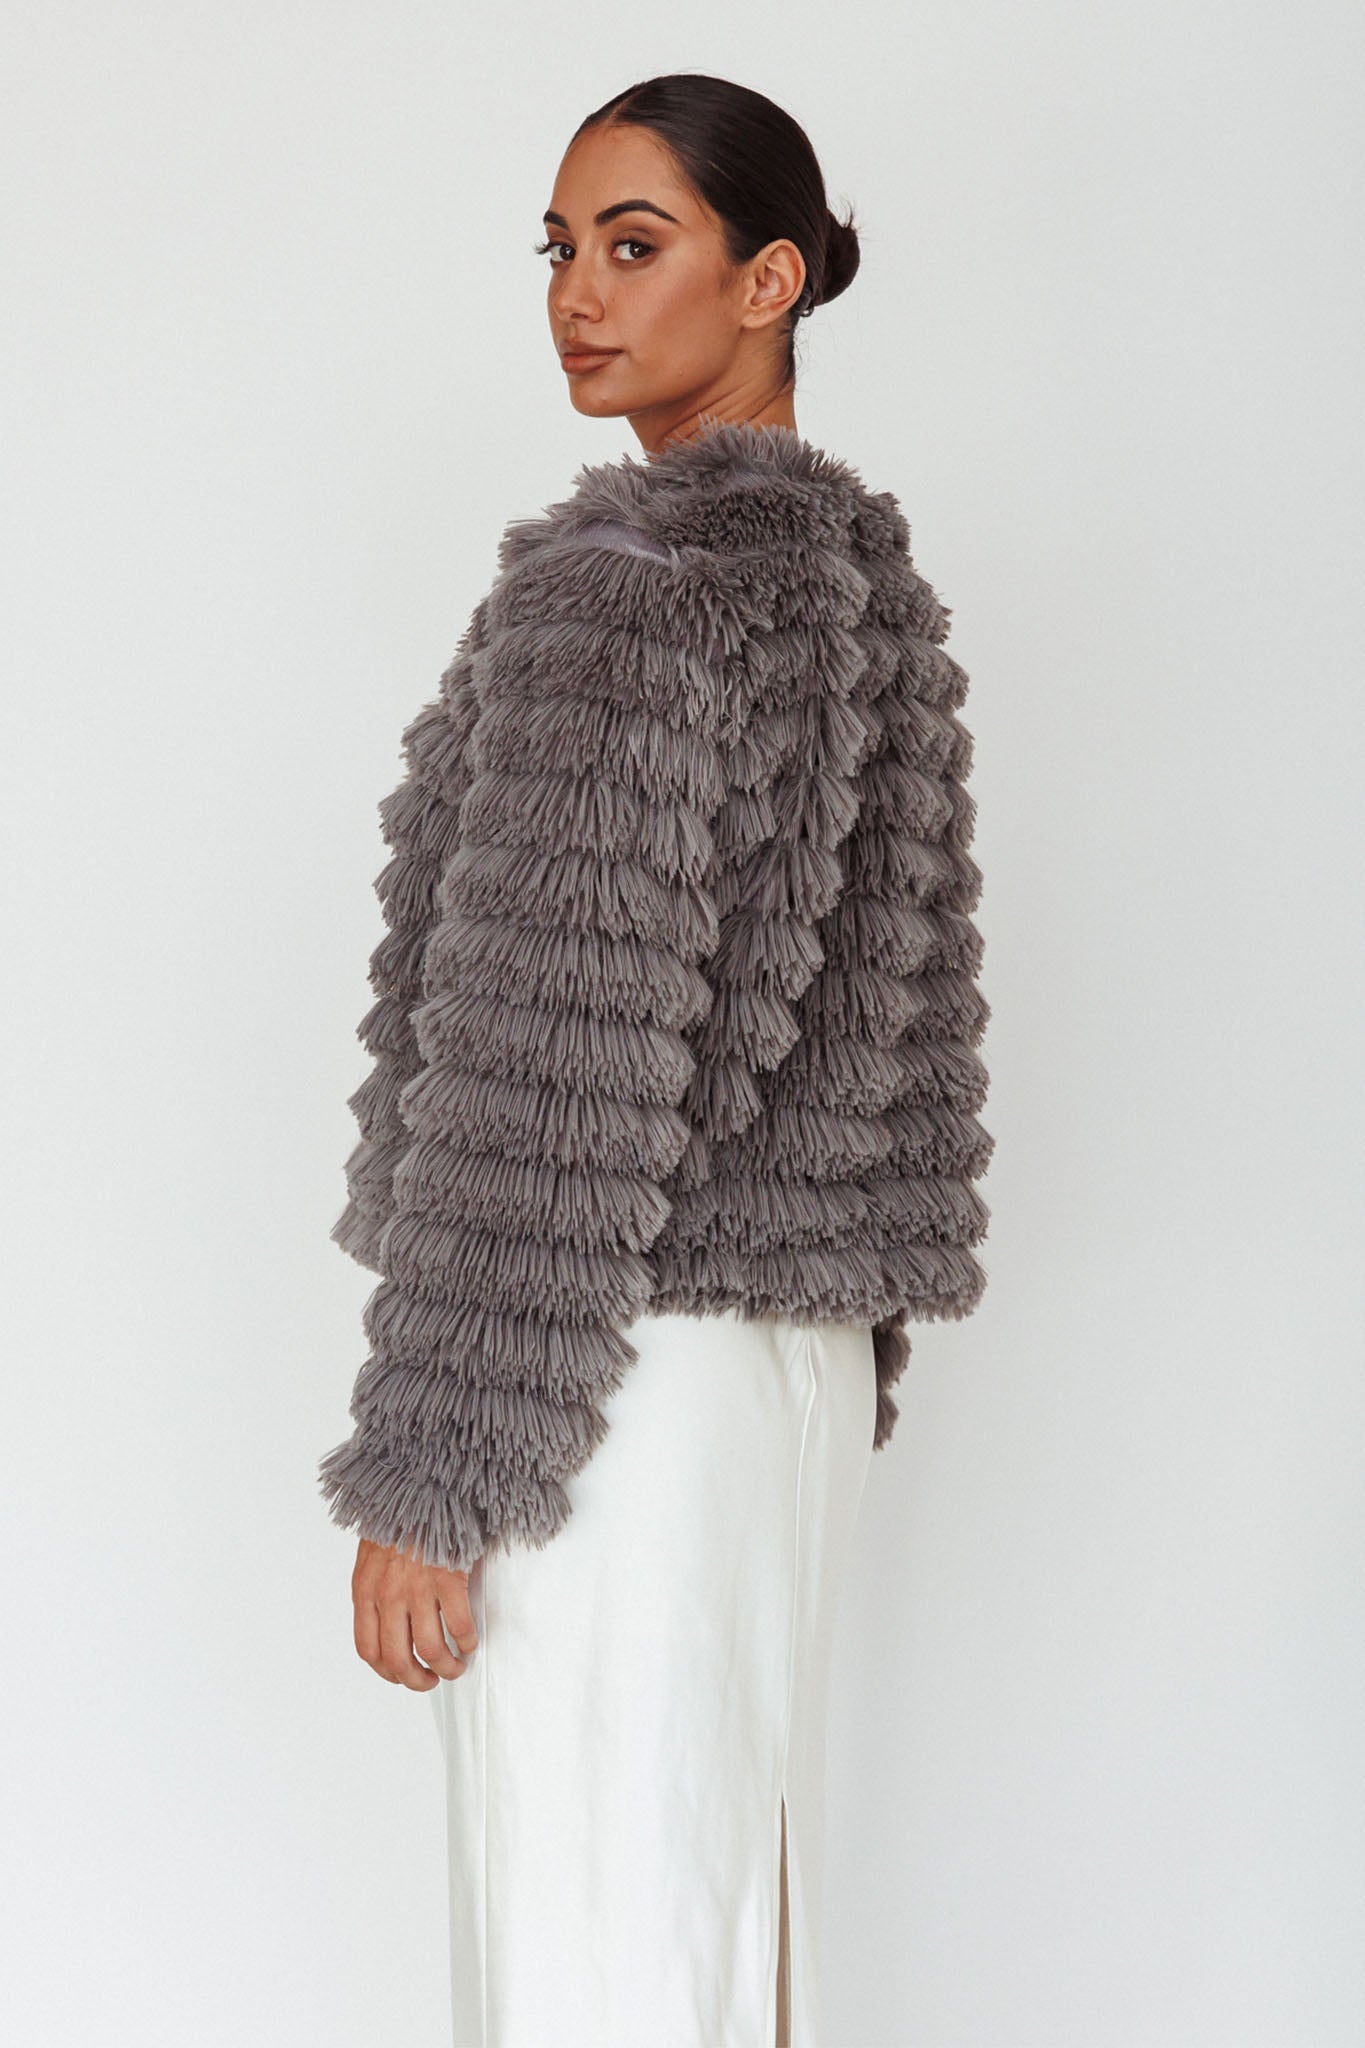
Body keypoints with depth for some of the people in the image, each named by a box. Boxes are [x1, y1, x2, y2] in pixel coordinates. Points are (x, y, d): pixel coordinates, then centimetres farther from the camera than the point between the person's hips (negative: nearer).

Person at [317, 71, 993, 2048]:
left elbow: (540, 1098, -21)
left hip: (617, 1382, -9)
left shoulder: (612, 592, -18)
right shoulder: (866, 581, 10)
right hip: (795, 1360, 9)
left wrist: (422, 1487, -15)